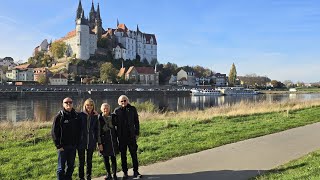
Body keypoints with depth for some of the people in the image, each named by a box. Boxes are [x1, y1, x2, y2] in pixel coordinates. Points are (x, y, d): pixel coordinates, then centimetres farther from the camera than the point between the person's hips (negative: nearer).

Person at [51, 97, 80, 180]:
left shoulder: (76, 116, 6)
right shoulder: (59, 116, -7)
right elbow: (54, 132, -9)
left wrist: (77, 143, 4)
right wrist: (58, 145, -13)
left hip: (73, 146, 4)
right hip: (63, 146, -4)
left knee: (71, 166, 15)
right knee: (61, 168, 4)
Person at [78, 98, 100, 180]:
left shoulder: (95, 116, 3)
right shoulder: (80, 115, -5)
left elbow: (97, 129, 7)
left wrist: (97, 141, 6)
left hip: (91, 142, 2)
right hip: (81, 141, -2)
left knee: (89, 161, 13)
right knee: (81, 161, 6)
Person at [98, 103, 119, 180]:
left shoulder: (112, 117, 3)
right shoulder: (99, 118, -5)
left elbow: (115, 128, 9)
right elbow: (98, 131, -6)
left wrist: (116, 139, 6)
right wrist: (99, 143, -10)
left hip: (113, 140, 1)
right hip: (104, 141, -1)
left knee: (113, 158, 5)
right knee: (105, 158, 8)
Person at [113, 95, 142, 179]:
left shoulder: (132, 109, 2)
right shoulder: (116, 110, 2)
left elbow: (136, 122, 5)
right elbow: (115, 122, 4)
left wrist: (137, 133, 1)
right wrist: (116, 134, -3)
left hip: (131, 135, -1)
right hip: (121, 136, 1)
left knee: (134, 154, 2)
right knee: (123, 155, 9)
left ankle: (135, 172, 11)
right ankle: (125, 172, 20)